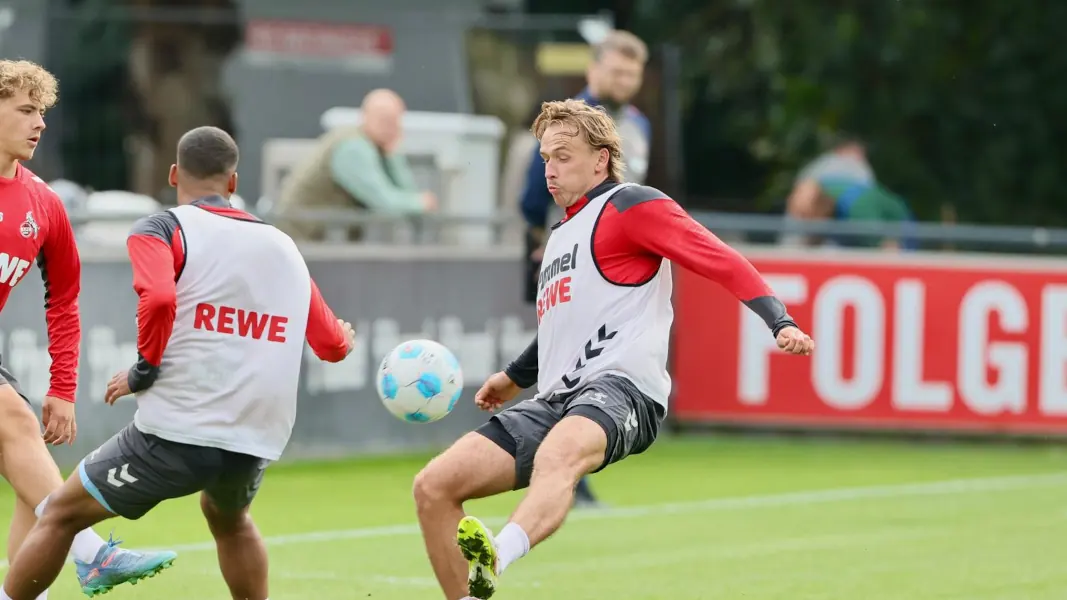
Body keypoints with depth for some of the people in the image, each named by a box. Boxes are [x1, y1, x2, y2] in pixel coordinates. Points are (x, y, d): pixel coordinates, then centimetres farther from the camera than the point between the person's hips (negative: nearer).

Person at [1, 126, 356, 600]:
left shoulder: (162, 230, -1)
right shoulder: (283, 247, 14)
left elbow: (158, 299, -22)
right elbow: (331, 344, 20)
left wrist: (143, 372, -6)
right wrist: (345, 336, 43)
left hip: (175, 434, -5)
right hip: (255, 446, 5)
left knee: (61, 515, 14)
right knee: (229, 518, 37)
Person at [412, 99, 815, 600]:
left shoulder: (631, 206, 3)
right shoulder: (561, 236, 29)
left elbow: (724, 263, -7)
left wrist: (780, 323, -20)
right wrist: (515, 377, 54)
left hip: (619, 385, -9)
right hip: (555, 400, 9)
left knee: (557, 453, -43)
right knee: (433, 487, -6)